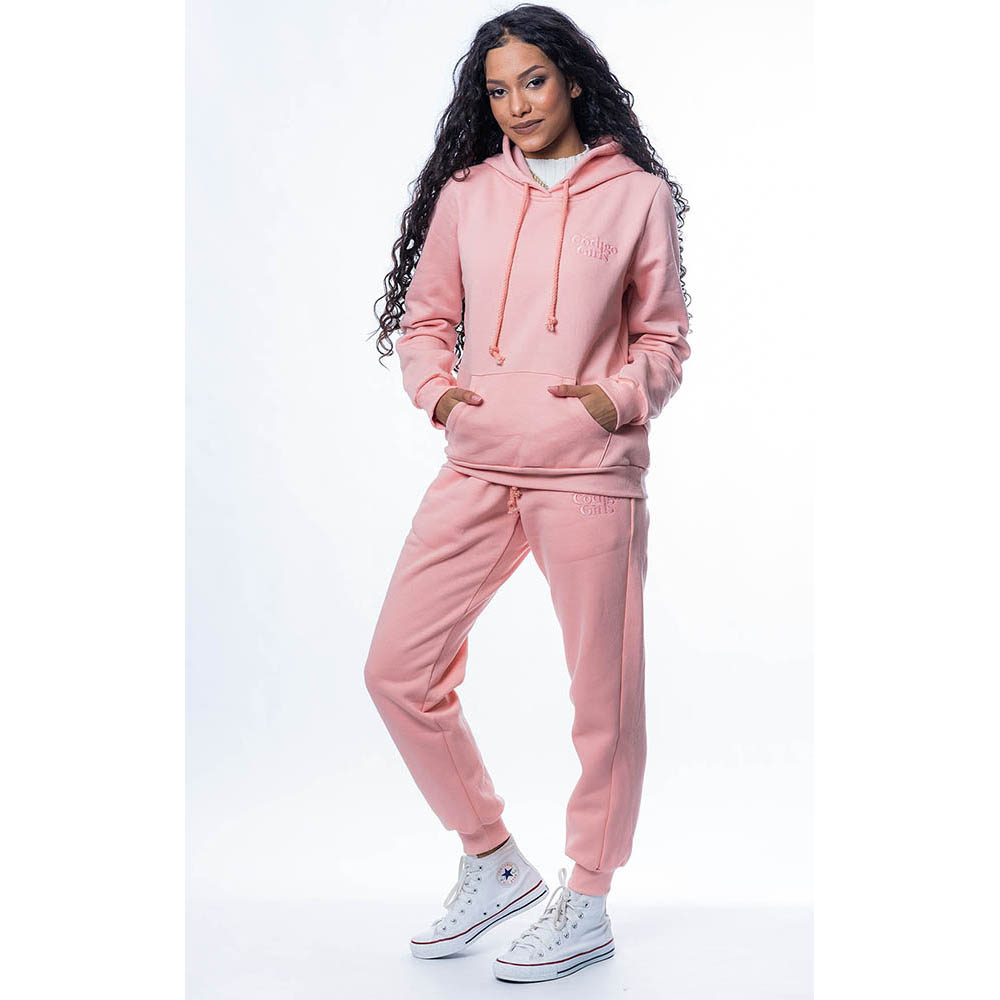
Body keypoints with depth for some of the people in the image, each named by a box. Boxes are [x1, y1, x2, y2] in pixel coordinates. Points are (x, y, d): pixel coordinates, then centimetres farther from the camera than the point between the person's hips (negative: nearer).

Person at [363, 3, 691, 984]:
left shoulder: (638, 195, 4)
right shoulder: (464, 193, 11)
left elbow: (663, 339, 7)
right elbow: (426, 318, 16)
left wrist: (620, 397, -11)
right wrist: (434, 387, -3)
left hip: (590, 475, -3)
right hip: (476, 470, 4)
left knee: (603, 693, 1)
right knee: (398, 668, 2)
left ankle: (587, 906, 21)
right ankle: (493, 862, 22)